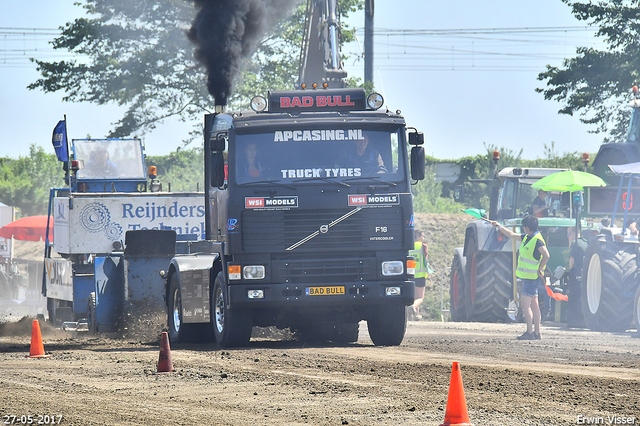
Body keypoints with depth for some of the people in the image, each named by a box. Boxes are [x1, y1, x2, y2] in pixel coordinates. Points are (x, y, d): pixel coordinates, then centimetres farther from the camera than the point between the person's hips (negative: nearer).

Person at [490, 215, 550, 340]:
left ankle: (530, 333, -11)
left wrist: (539, 270, -18)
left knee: (525, 305, -11)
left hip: (531, 277, -10)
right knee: (533, 305, 11)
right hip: (528, 277, 10)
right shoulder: (527, 237, 11)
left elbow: (546, 256, -25)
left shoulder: (537, 241, -17)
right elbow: (512, 235, 25)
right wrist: (499, 226, 31)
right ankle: (537, 333, 15)